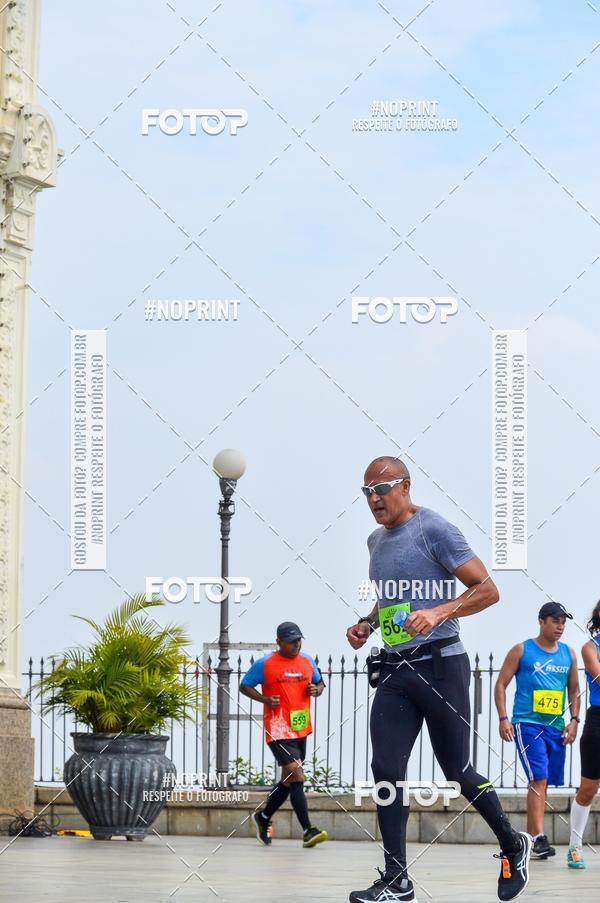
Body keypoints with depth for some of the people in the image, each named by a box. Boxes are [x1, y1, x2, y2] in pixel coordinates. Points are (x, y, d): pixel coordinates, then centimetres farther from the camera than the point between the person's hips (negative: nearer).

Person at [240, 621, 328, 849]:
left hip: (301, 729, 7)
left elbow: (319, 682, 23)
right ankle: (308, 831, -21)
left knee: (288, 780, 15)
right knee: (296, 776, -17)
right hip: (278, 730, -7)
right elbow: (244, 686, 3)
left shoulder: (307, 661, 10)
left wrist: (317, 690, -1)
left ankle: (264, 817, 37)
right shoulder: (265, 664, -4)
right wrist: (265, 699, -13)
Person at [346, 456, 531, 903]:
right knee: (386, 771, -3)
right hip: (395, 670, 7)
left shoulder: (435, 530, -10)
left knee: (458, 772, 2)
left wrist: (438, 613, -25)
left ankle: (514, 845, 25)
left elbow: (488, 590, -12)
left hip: (440, 665, -7)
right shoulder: (377, 541, 14)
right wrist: (366, 624, 12)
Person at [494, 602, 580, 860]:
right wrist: (503, 718, -9)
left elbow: (574, 689, 20)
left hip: (556, 727, 5)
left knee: (542, 783, 10)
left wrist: (574, 720, 6)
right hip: (527, 723, -5)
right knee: (538, 779, -17)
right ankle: (538, 839, -24)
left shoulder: (568, 654, 13)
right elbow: (501, 684, 0)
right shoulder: (522, 651, 0)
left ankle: (530, 836, 19)